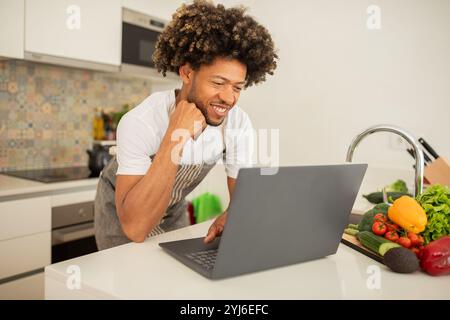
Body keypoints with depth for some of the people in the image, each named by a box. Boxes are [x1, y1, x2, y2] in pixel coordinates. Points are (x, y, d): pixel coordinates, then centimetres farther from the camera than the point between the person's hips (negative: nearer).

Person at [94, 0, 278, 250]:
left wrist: (231, 217, -42)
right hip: (123, 210, -3)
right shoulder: (141, 122, -37)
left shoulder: (239, 123, -24)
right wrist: (175, 136, -49)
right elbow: (136, 228, -45)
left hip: (174, 209, 4)